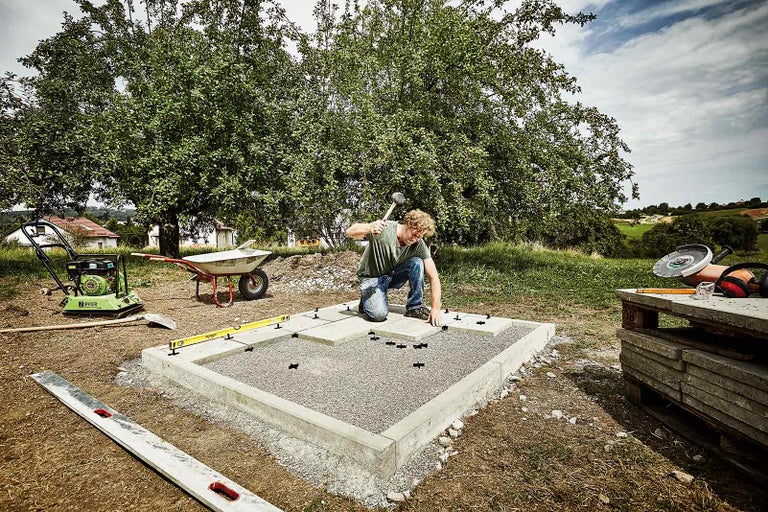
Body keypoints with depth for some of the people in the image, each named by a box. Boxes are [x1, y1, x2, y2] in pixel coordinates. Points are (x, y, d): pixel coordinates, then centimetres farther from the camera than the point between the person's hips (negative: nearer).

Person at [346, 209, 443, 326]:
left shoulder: (419, 244, -17)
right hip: (372, 278, -3)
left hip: (393, 275, 3)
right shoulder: (384, 229, -26)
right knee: (379, 314, -27)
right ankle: (367, 300, 9)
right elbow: (349, 232, -32)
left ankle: (415, 307, -8)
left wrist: (436, 308, -24)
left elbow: (433, 277, -17)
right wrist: (369, 228, -53)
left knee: (417, 263, -24)